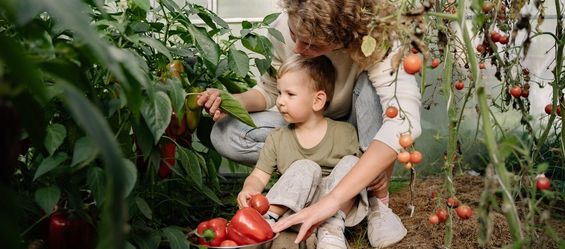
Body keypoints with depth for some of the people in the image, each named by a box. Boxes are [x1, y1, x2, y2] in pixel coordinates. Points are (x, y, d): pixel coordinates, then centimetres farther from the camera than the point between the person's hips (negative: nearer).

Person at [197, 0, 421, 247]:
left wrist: (333, 199, -56)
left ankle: (378, 200, -20)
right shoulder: (283, 28, -22)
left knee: (373, 85, -34)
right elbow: (270, 90, -4)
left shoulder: (376, 40, -34)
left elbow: (404, 121, -49)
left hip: (356, 129, -3)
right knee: (225, 135, -20)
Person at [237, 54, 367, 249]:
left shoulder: (344, 132, 2)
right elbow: (259, 176, 3)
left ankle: (333, 227, -27)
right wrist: (248, 189, -18)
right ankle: (267, 217, -28)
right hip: (295, 207, 0)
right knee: (305, 168, -25)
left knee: (350, 163, -22)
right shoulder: (277, 138, 7)